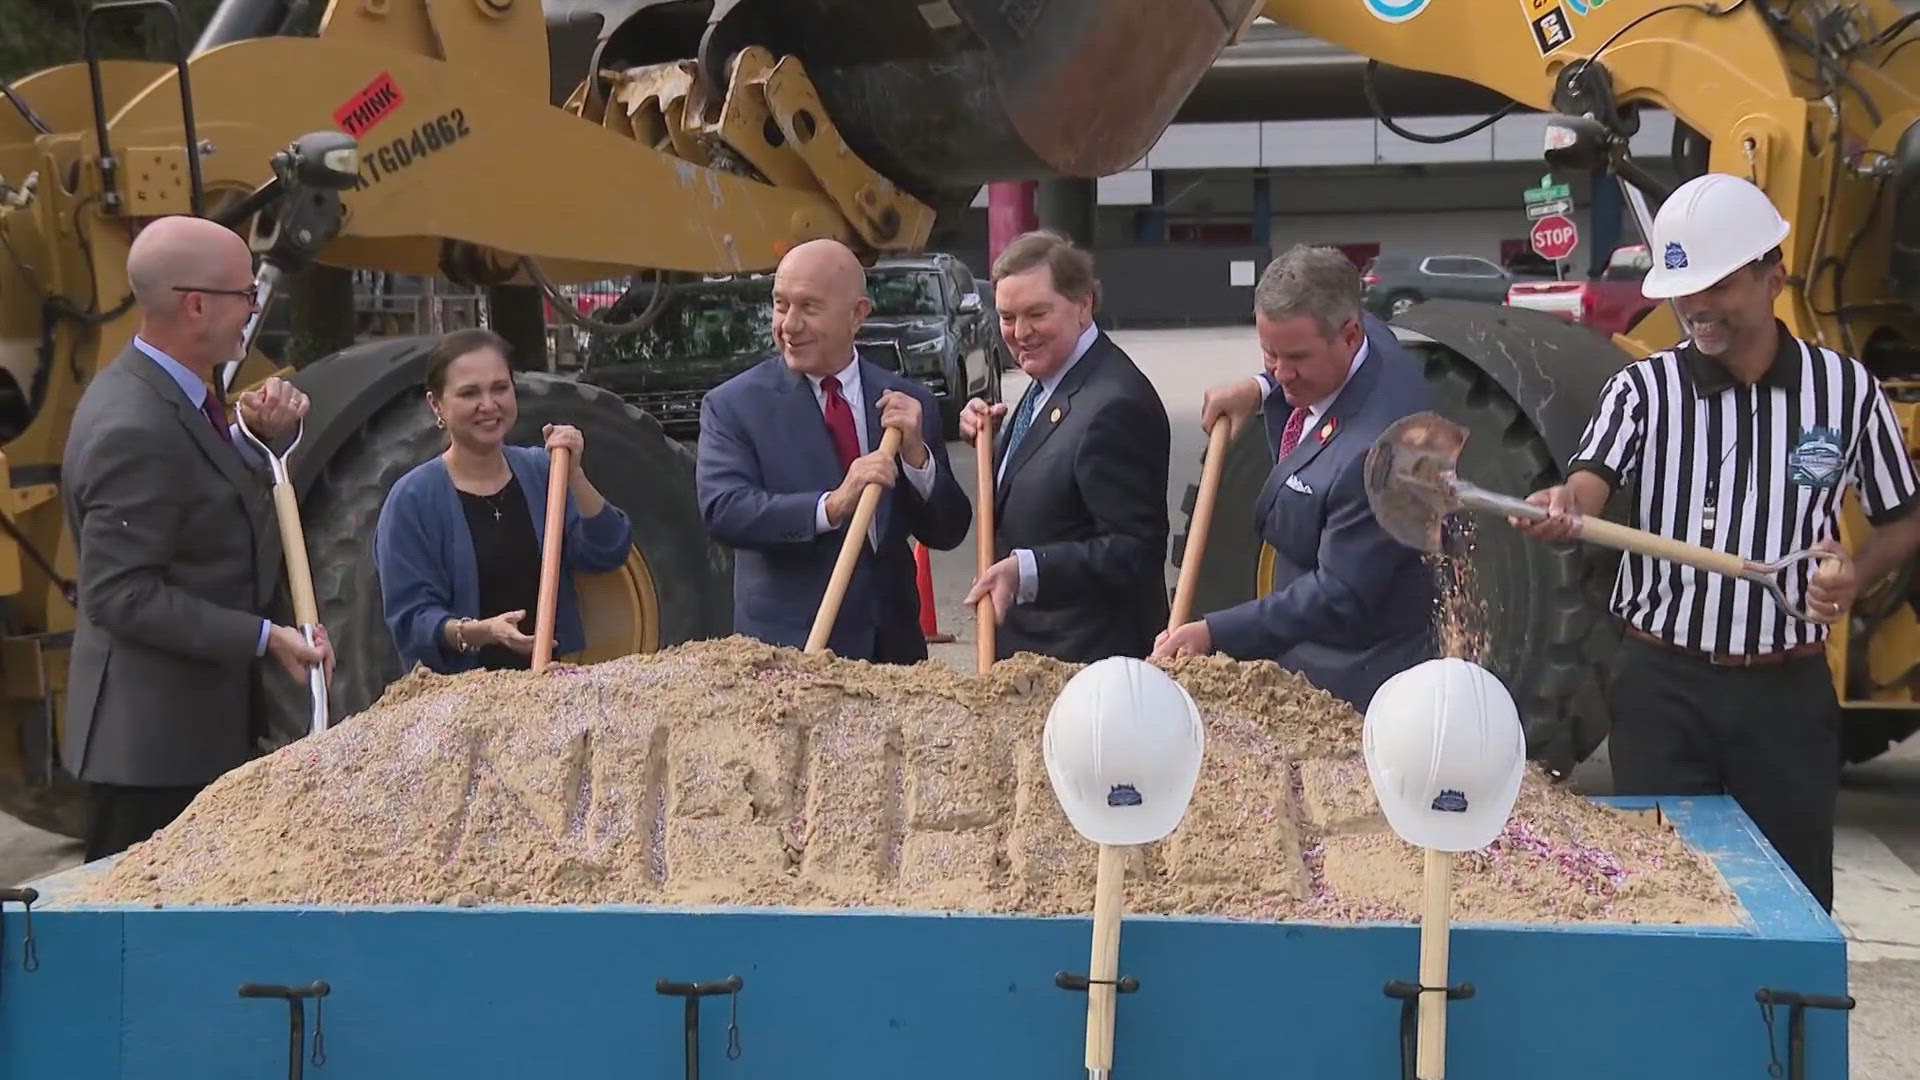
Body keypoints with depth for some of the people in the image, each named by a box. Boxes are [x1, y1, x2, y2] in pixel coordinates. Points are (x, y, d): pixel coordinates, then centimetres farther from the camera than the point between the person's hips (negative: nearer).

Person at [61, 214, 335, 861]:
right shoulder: (133, 429, -22)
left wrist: (262, 440, -2)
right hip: (153, 740, -10)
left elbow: (223, 517, 16)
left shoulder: (164, 394, 8)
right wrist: (264, 638, -22)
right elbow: (122, 594, -24)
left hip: (201, 725, 10)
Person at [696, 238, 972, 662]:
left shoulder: (908, 402, 8)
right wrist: (830, 507, -25)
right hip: (786, 648, -3)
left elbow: (948, 533, 7)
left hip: (892, 643, 3)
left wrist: (915, 454, -10)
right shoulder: (732, 405, 0)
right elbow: (722, 510, -14)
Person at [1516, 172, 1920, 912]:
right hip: (1664, 687, 0)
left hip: (1789, 690, 1)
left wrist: (1857, 575, -11)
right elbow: (1587, 491, -19)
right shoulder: (1642, 389, -3)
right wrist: (1558, 511, -43)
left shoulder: (1845, 389, 0)